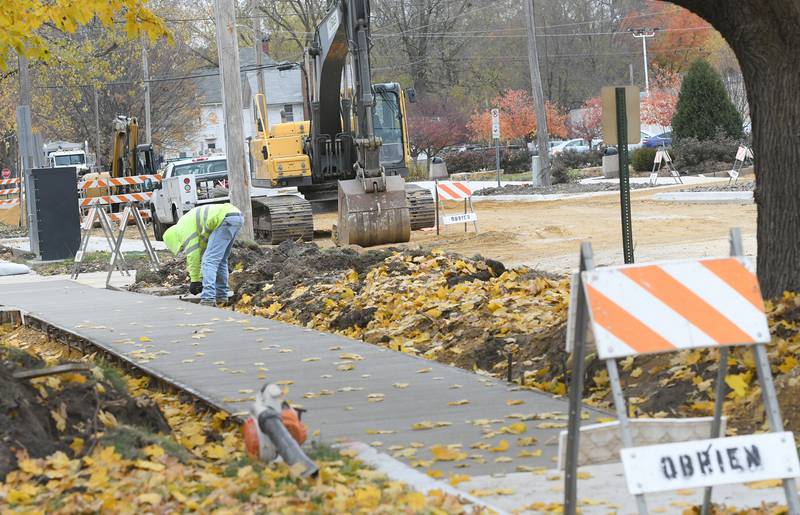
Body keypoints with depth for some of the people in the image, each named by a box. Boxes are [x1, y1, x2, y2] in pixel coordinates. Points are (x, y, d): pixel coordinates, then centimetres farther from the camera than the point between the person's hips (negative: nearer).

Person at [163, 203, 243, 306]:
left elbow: (193, 255, -1)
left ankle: (208, 298, -18)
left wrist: (195, 280, 7)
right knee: (221, 260, 21)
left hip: (227, 219, -10)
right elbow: (203, 249, 33)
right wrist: (202, 277, 32)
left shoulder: (183, 228, 1)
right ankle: (221, 296, 25)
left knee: (210, 261, -9)